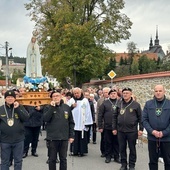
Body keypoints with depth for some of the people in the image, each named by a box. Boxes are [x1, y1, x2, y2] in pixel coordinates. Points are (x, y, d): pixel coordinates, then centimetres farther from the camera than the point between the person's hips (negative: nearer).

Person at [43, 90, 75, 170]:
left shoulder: (67, 107, 3)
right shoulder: (49, 108, 0)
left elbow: (71, 123, 7)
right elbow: (45, 119, -16)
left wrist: (71, 135, 3)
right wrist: (52, 107, -19)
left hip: (64, 138, 2)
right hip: (52, 138, -1)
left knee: (63, 159, 12)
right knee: (52, 159, 8)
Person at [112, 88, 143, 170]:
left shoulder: (136, 104, -3)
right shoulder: (119, 104, 4)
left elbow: (140, 117, -2)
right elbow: (115, 117, 9)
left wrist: (141, 129, -6)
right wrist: (114, 128, 6)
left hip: (132, 131, -3)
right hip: (121, 131, 3)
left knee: (132, 149, 8)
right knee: (122, 148, 10)